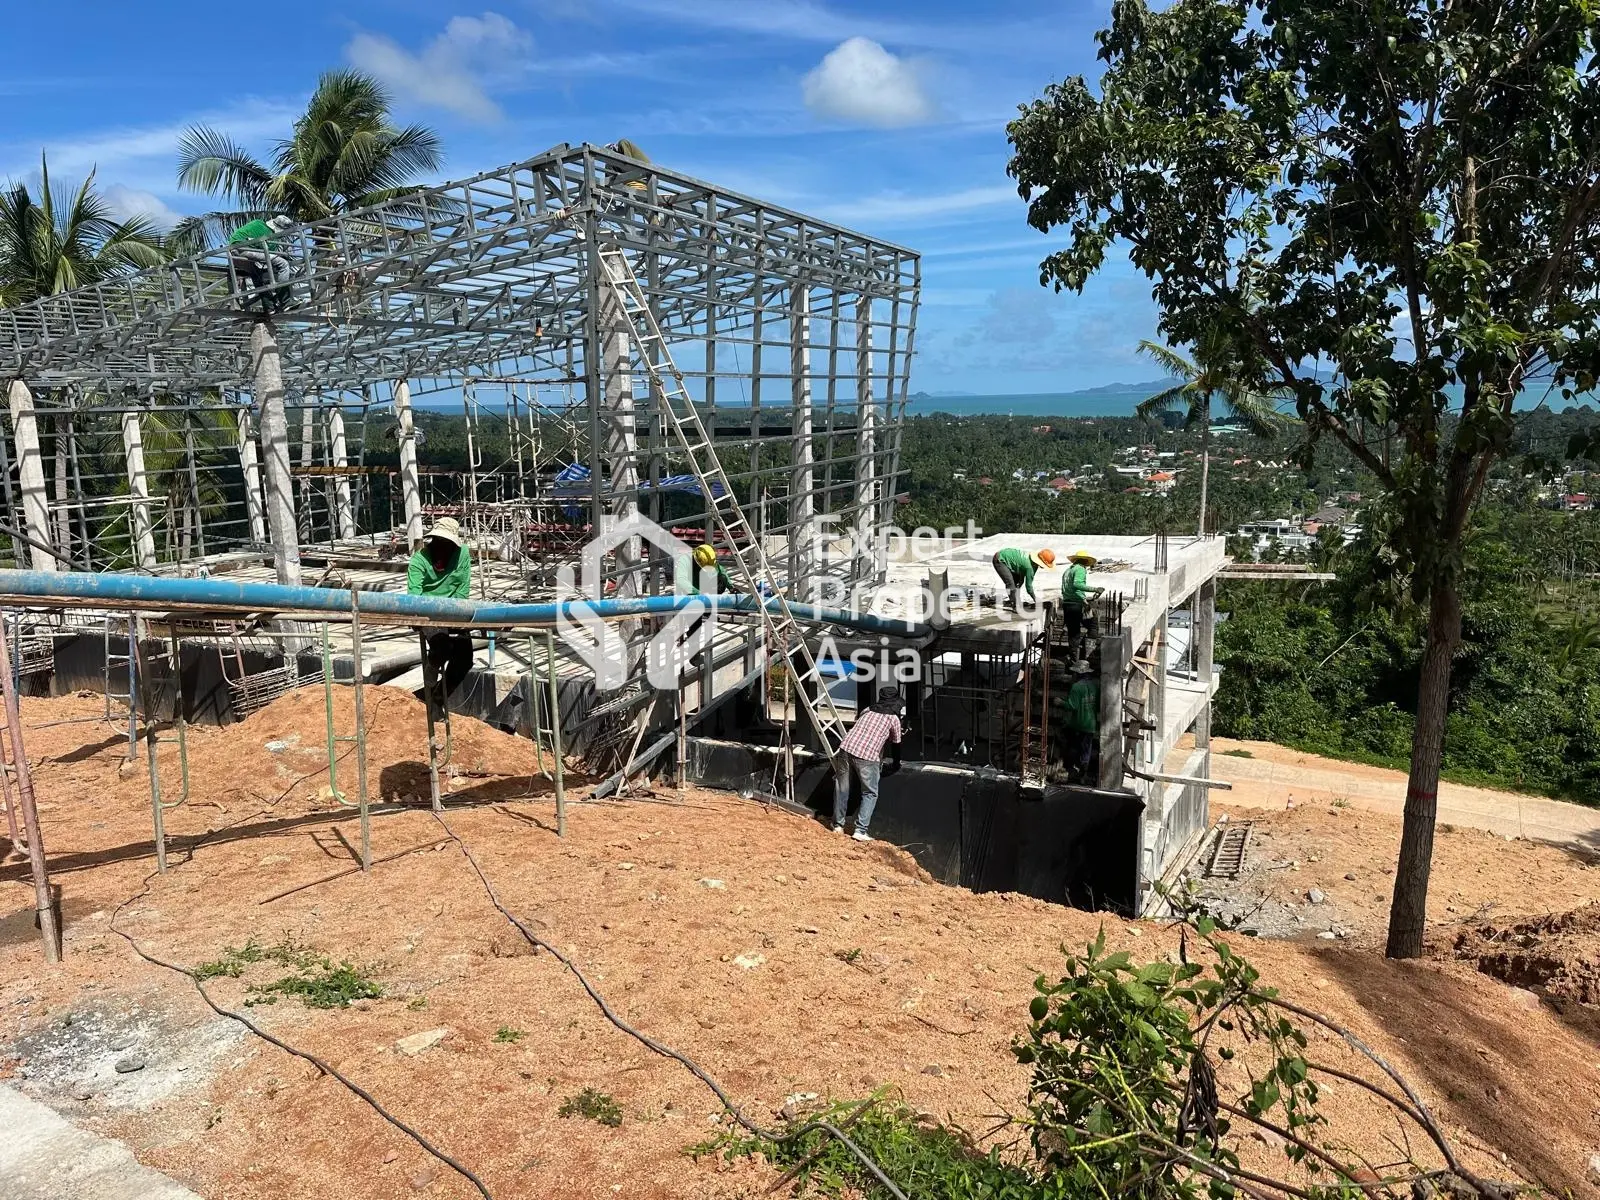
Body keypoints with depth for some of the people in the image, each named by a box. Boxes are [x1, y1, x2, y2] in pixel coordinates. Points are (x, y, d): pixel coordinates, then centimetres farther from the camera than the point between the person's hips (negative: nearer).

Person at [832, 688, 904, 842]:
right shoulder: (893, 719, 13)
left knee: (841, 788, 17)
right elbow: (896, 744, 22)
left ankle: (838, 825, 27)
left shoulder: (867, 711, 25)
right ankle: (860, 831, 1)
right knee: (870, 794, 10)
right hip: (867, 756, -4)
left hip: (847, 747, 4)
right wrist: (896, 764, 41)